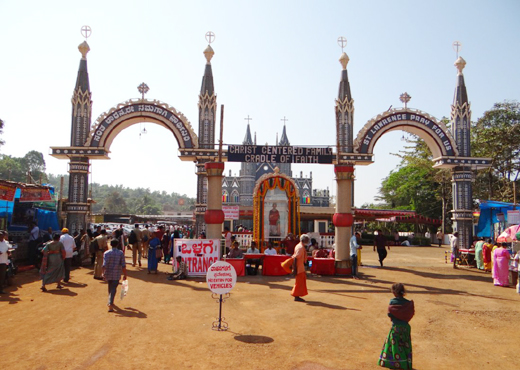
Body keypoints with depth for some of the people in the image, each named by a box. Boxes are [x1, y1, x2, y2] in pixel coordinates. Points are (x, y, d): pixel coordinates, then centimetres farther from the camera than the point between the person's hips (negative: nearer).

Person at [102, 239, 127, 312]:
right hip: (116, 275, -2)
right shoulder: (121, 253, -4)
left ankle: (110, 302, 38)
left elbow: (104, 265, -13)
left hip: (108, 274, 2)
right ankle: (110, 304, -15)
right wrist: (125, 275, 1)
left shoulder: (106, 253, -4)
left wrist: (103, 274, -11)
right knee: (113, 289, 1)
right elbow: (123, 265, -6)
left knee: (110, 288, 21)